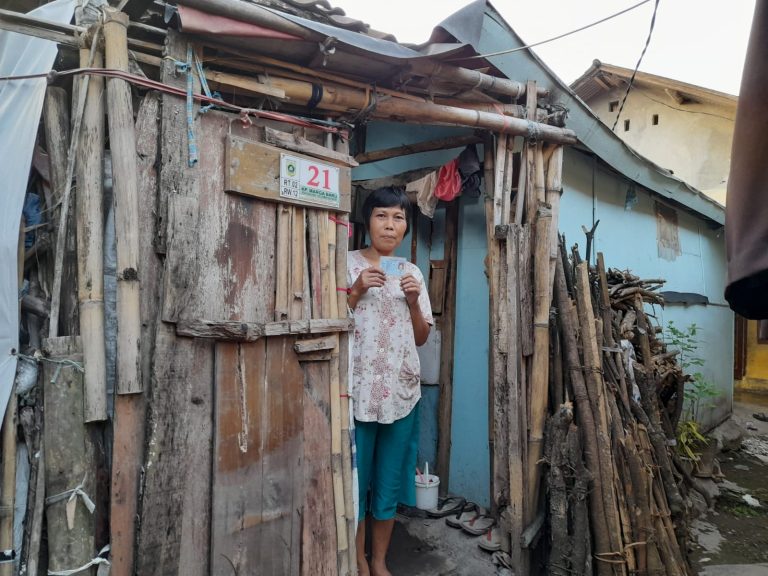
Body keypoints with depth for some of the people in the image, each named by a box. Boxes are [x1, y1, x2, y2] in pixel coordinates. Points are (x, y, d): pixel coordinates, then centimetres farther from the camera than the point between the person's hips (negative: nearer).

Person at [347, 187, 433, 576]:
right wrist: (358, 291, -17)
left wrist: (413, 302, -6)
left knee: (391, 476, 12)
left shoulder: (412, 273, 10)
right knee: (356, 474, 5)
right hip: (358, 388, -3)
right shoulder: (349, 264, -2)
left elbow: (421, 337, 11)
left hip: (401, 389, 4)